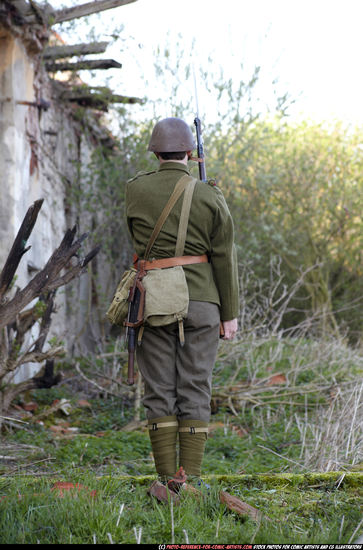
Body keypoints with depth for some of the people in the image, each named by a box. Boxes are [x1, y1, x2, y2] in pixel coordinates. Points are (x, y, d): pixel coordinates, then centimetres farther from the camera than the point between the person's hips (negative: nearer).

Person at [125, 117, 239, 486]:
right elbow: (224, 259, -1)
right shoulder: (210, 198, -4)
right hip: (200, 303, 0)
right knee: (195, 390, 4)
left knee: (159, 390, 5)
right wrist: (230, 313, 6)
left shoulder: (135, 190, -2)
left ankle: (166, 482, 6)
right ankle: (191, 480, 2)